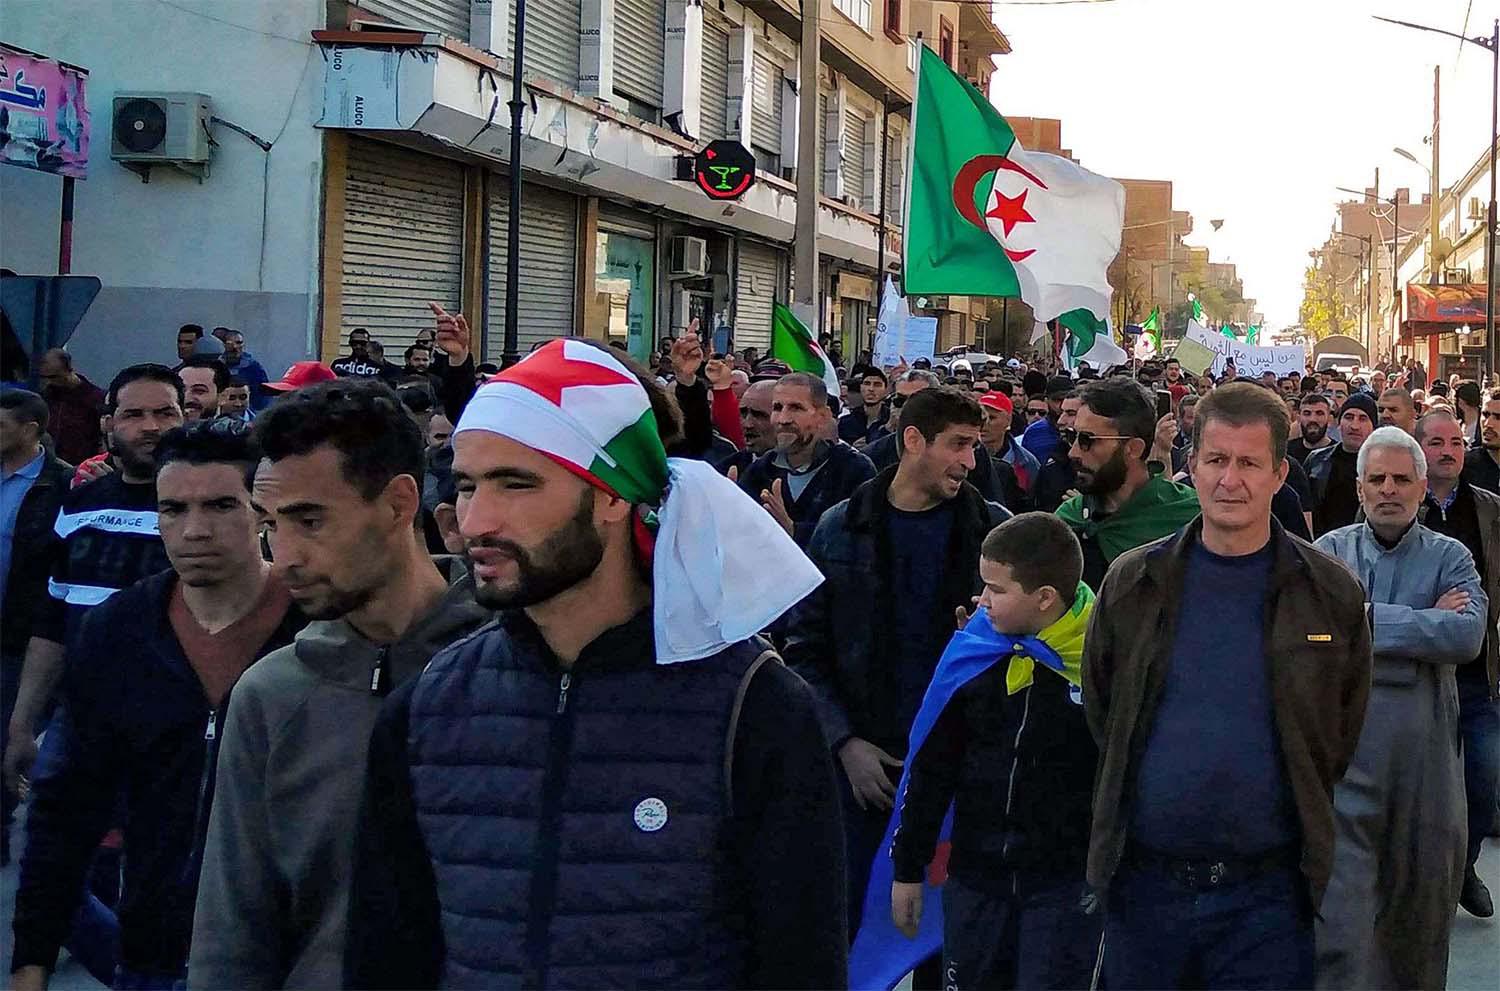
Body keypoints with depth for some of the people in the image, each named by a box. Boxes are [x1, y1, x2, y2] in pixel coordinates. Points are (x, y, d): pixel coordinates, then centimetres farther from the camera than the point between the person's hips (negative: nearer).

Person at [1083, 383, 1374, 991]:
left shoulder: (1333, 595, -1)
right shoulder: (1131, 582, 3)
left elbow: (1344, 742, 7)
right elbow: (1098, 711, 12)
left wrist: (1310, 837, 7)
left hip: (1268, 892, -1)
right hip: (1143, 880, 2)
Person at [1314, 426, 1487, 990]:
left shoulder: (1449, 557, 7)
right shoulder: (1331, 551, 6)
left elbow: (1468, 635, -12)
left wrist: (1367, 617, -13)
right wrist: (1427, 623, -13)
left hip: (1424, 751, 2)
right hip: (1344, 747, -2)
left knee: (1423, 891, 14)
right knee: (1340, 890, -7)